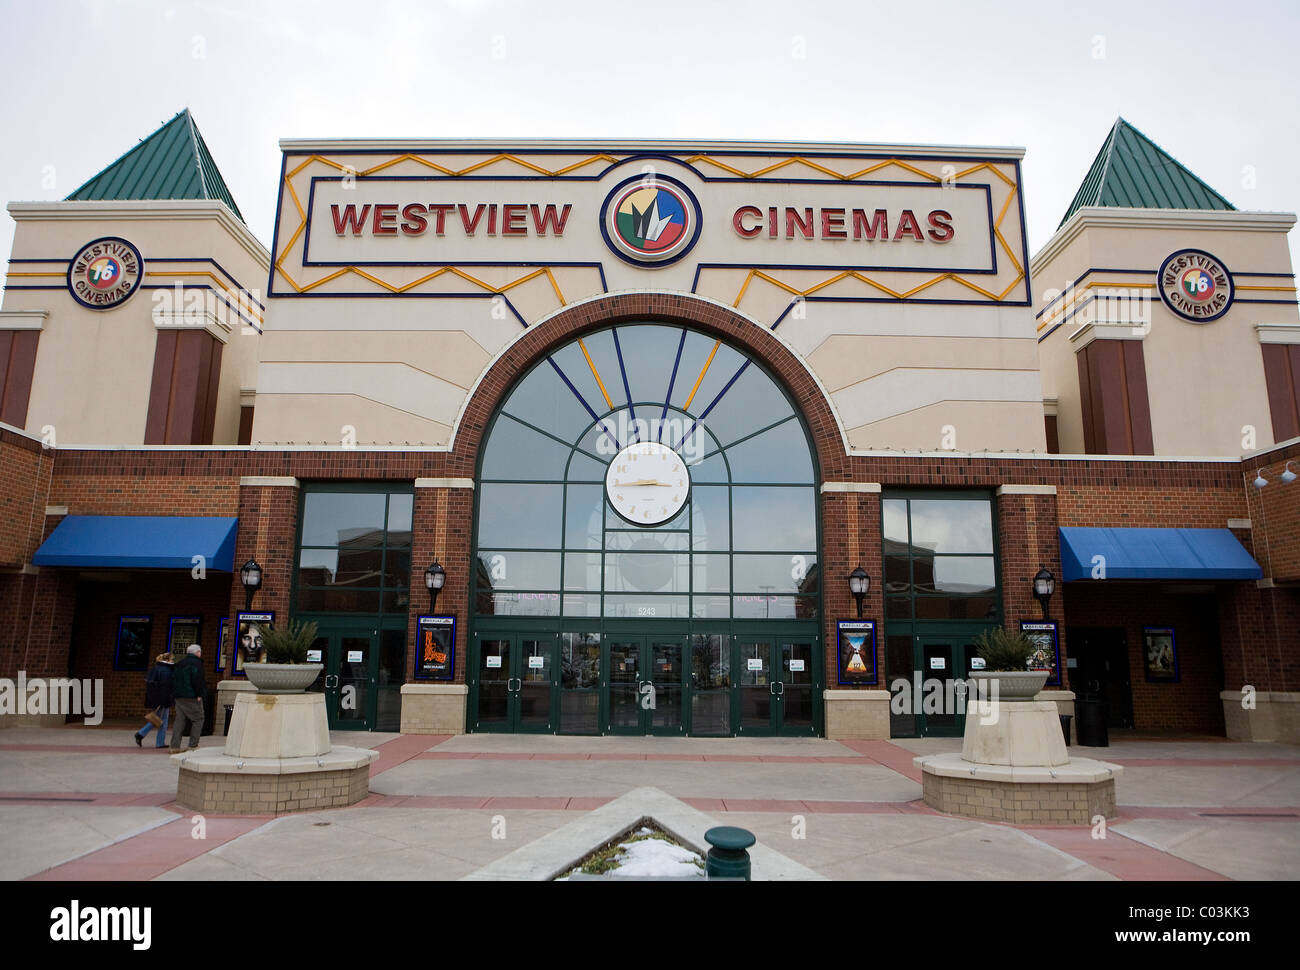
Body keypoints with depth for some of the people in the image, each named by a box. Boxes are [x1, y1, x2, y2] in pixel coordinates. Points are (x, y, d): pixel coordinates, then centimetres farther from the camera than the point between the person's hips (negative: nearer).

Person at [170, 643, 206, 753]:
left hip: (178, 697, 7)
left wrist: (174, 693, 17)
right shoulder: (196, 663, -8)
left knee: (179, 720, 9)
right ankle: (193, 746, -1)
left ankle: (175, 746, 4)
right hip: (192, 697, -7)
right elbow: (197, 680, -18)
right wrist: (199, 694, -14)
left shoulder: (180, 664, 17)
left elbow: (173, 679, 16)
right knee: (198, 719, 2)